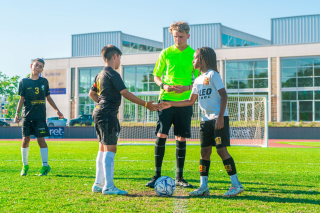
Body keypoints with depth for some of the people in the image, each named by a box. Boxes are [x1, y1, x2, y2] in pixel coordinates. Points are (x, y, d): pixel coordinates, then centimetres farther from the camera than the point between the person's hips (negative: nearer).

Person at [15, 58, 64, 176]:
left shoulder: (44, 81, 8)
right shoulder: (24, 82, 4)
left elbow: (48, 98, 16)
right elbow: (21, 99, 6)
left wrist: (57, 110, 13)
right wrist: (17, 113, -3)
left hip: (40, 115, 0)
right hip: (27, 115, 0)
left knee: (41, 139, -6)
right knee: (25, 139, 0)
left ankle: (45, 165, 3)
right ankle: (25, 165, 15)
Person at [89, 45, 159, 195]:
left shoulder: (100, 75, 17)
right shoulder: (112, 74, -11)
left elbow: (92, 93, 27)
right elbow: (125, 93, -16)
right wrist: (146, 105, -13)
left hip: (99, 113, 10)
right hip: (108, 115, -10)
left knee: (103, 149, 14)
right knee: (110, 149, -9)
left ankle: (98, 184, 18)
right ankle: (108, 186, -9)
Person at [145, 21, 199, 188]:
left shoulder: (193, 55, 5)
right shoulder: (166, 53, 6)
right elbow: (156, 76, 11)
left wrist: (187, 88, -13)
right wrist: (164, 85, -10)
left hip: (184, 102, 0)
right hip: (166, 99, 0)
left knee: (181, 138, 4)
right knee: (161, 135, -7)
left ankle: (179, 177, 13)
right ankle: (157, 175, 2)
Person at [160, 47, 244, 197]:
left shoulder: (212, 75, -7)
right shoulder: (198, 80, 17)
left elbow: (223, 95, -12)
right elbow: (191, 101, 24)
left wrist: (220, 117, -20)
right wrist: (171, 104, 20)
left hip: (219, 119, -8)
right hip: (206, 120, 8)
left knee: (221, 149, -11)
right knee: (205, 151, 5)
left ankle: (236, 184, -4)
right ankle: (203, 186, 9)